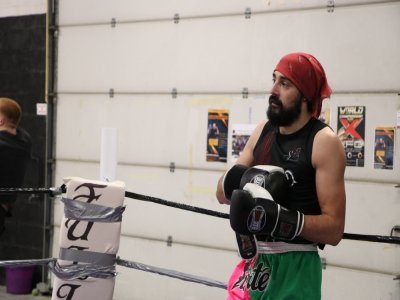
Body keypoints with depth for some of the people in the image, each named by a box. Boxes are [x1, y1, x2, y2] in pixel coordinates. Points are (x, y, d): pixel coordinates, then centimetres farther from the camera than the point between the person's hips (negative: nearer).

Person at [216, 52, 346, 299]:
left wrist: (278, 217, -28)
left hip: (294, 270, -6)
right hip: (253, 263, 6)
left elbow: (334, 229, -17)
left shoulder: (324, 142, -13)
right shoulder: (264, 130, 6)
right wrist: (237, 179, -13)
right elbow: (222, 193, 8)